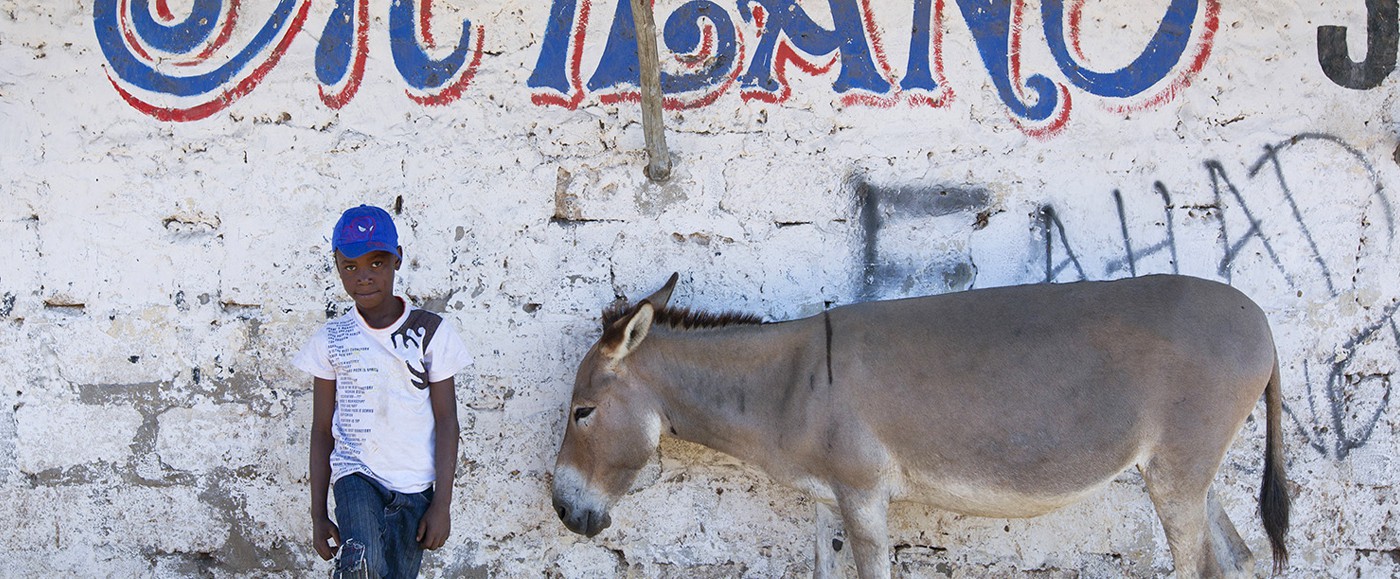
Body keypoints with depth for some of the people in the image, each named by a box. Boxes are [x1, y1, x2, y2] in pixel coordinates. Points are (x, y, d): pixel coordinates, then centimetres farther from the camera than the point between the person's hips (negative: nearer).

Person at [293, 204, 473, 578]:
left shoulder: (432, 333, 1)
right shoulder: (332, 340, 4)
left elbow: (446, 421, 2)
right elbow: (322, 430, 8)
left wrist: (442, 504, -4)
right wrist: (318, 515, 5)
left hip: (415, 488, 1)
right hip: (355, 475, -1)